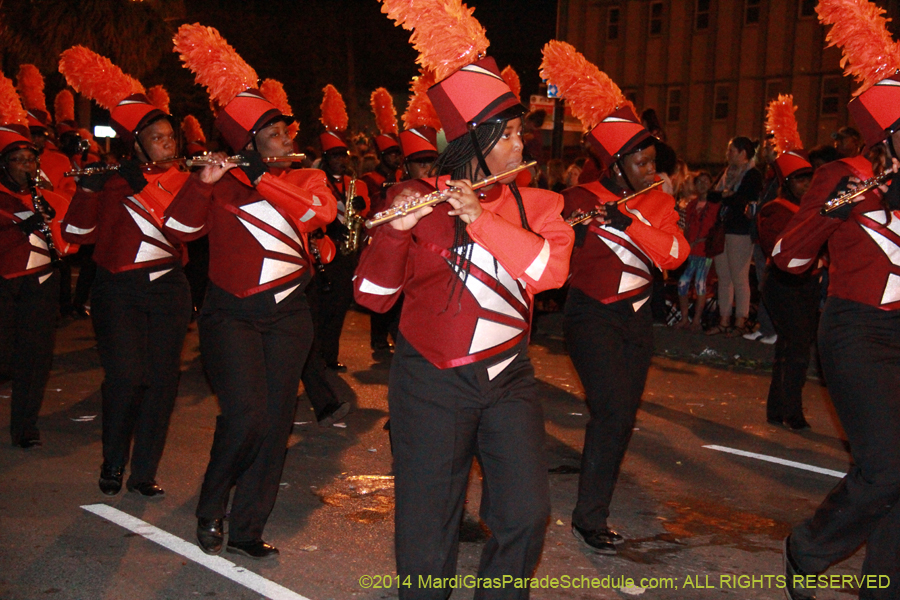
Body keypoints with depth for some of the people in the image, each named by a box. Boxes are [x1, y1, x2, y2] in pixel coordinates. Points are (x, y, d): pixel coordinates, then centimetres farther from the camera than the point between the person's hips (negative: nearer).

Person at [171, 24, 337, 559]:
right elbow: (181, 228, -10)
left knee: (276, 420, 1)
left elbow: (322, 212, -13)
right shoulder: (223, 183, 0)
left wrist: (264, 179, -17)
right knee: (245, 415, -16)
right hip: (232, 313, -3)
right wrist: (203, 186, -24)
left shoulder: (306, 178, 7)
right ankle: (211, 510, 9)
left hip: (287, 314, 3)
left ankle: (248, 529, 14)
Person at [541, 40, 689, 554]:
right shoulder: (582, 200, -10)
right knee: (613, 409, -16)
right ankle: (589, 517, -7)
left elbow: (675, 253, -14)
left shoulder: (659, 202, 4)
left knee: (624, 413, 8)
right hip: (592, 315, -5)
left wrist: (627, 223, -26)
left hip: (637, 317, 5)